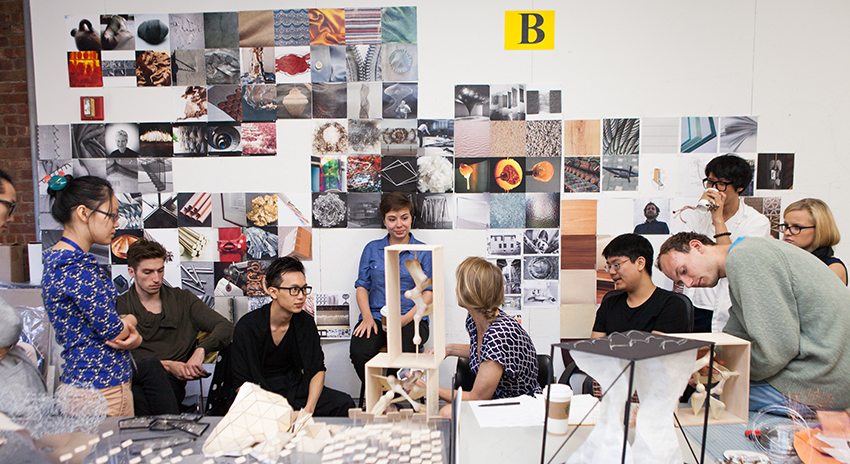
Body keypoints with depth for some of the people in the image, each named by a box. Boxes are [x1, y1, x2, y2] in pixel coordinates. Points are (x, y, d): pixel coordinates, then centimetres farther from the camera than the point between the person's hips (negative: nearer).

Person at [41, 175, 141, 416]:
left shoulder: (58, 260, 11)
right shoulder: (78, 267, -21)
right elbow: (113, 330, -17)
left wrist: (130, 333, -6)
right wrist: (129, 320, 5)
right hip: (102, 388, -10)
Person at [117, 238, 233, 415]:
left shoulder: (183, 299, 17)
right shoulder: (119, 306, 13)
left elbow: (225, 326, 6)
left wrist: (201, 349, -14)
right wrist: (165, 365, -10)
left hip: (171, 382, 0)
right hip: (131, 376, 0)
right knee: (151, 365, -36)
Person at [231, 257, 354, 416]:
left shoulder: (306, 322, -2)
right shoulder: (247, 326, -13)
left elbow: (317, 369, 2)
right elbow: (242, 383, -12)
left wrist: (308, 409, -14)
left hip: (294, 388, 4)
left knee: (344, 404, -17)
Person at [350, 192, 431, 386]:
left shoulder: (423, 252, 7)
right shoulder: (372, 249, 15)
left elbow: (429, 293, 2)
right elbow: (362, 286, 12)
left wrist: (406, 318, -14)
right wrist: (367, 317, -6)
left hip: (412, 319, -2)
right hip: (376, 317, 2)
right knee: (359, 352, -28)